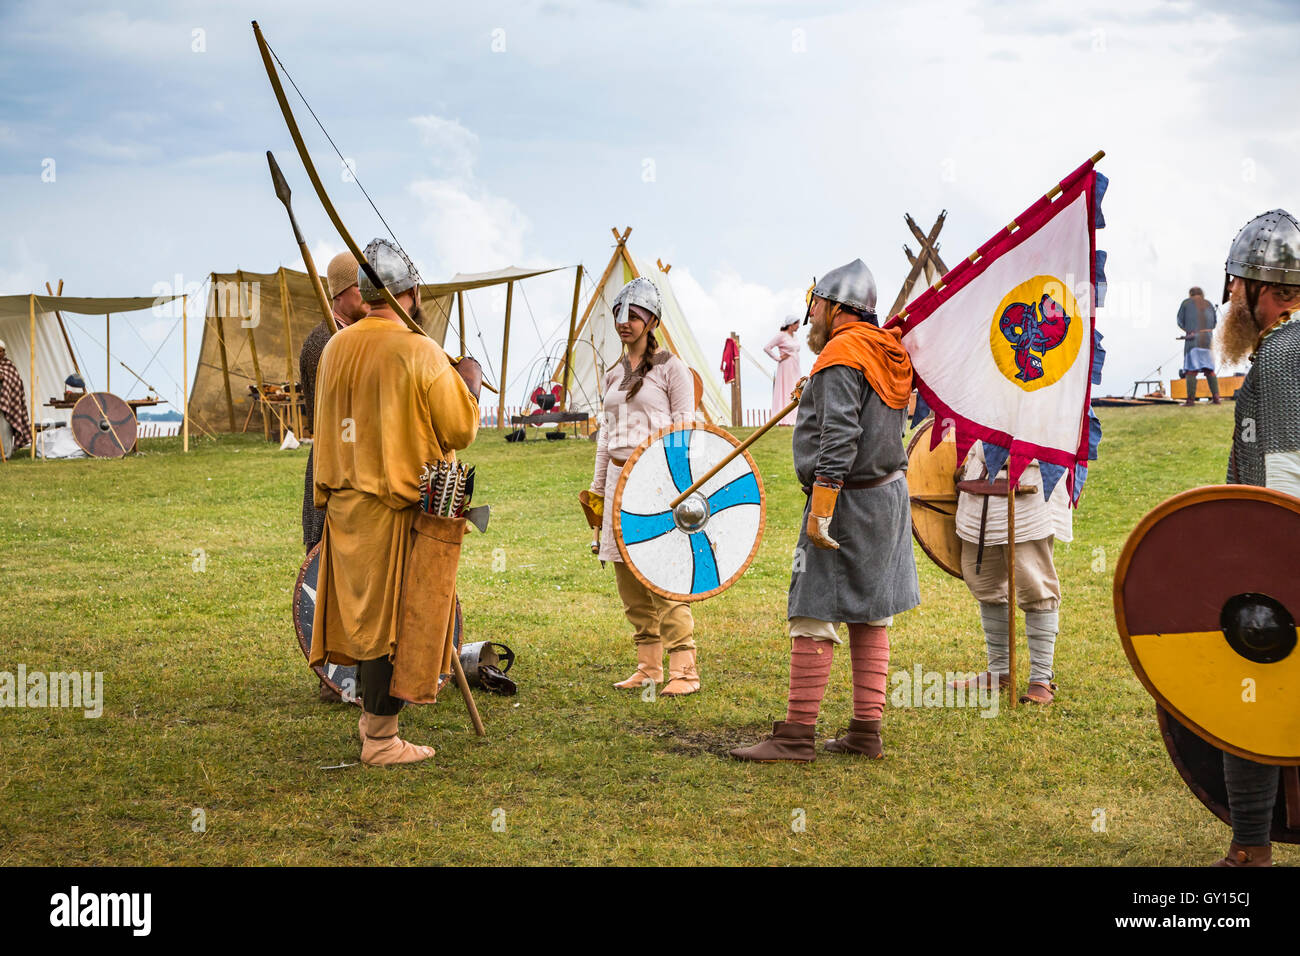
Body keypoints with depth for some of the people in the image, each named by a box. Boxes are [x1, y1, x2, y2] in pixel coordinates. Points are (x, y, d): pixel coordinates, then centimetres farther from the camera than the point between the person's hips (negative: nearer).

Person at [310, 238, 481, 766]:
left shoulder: (335, 347, 5)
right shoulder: (421, 353, -14)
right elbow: (460, 430, -11)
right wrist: (469, 383, 7)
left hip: (344, 501, 6)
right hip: (399, 506, -6)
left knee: (363, 609, 18)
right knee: (390, 616, 1)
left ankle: (372, 713, 32)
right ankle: (380, 738, 6)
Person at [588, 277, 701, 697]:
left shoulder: (671, 368, -1)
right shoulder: (612, 376, 17)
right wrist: (597, 489, 17)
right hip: (619, 479, 7)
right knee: (629, 580, 7)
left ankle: (684, 670, -9)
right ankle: (648, 667, 14)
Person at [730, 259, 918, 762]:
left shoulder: (841, 353, -14)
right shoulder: (887, 351, 14)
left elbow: (839, 438, -23)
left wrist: (821, 509, -25)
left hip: (847, 498, -9)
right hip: (890, 494, 9)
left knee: (813, 616, -6)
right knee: (870, 617, 11)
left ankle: (797, 735, -5)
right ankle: (867, 731, 13)